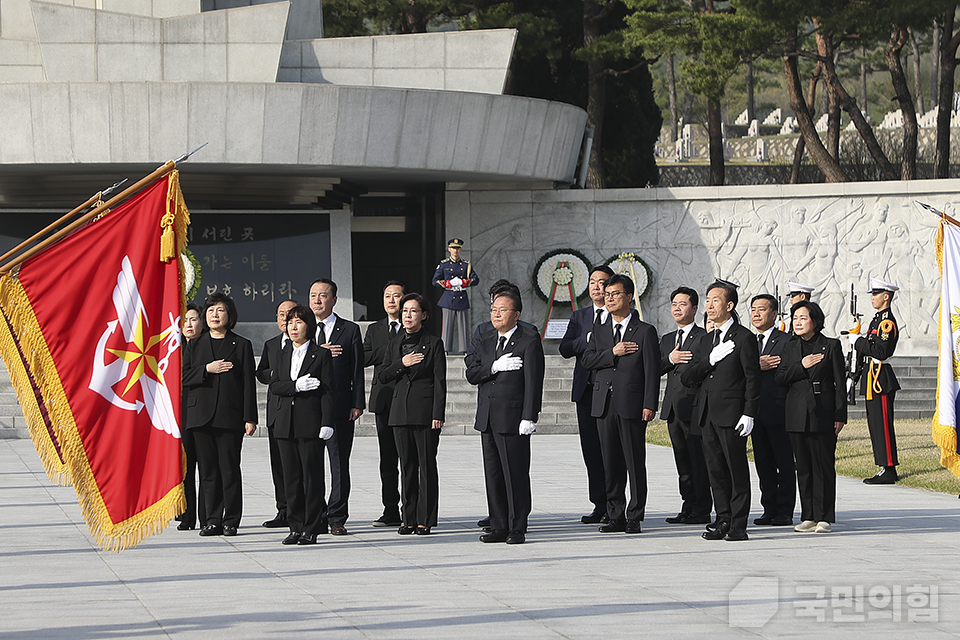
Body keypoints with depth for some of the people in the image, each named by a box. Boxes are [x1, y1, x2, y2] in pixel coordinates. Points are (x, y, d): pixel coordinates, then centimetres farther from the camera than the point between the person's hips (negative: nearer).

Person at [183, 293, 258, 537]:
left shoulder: (241, 345, 5)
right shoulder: (195, 345, 13)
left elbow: (248, 384, 1)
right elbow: (183, 377, 6)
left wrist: (249, 418, -5)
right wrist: (206, 369, -10)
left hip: (230, 416, -3)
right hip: (202, 415, 3)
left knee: (230, 469, -3)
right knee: (208, 470, 3)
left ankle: (231, 521, 3)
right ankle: (213, 520, 9)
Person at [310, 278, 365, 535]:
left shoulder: (349, 330, 6)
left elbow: (357, 370, 2)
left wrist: (357, 404, -5)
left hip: (339, 407, -2)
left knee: (339, 464, -1)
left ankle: (337, 518, 5)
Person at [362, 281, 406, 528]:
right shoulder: (374, 330, 16)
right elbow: (364, 358, 2)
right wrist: (392, 351, -8)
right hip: (383, 401, 4)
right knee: (387, 459, 4)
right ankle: (391, 511, 7)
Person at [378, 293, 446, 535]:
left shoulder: (434, 344, 0)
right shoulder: (395, 344, 14)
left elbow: (440, 382, -4)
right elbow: (383, 376, 10)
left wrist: (438, 415, -12)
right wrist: (402, 364, -8)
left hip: (425, 412, -5)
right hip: (401, 412, 5)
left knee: (427, 465, -3)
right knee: (407, 467, 6)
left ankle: (425, 520, 1)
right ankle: (409, 519, 11)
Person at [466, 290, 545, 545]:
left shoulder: (529, 342, -3)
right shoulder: (486, 344, 18)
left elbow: (533, 382, -9)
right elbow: (471, 375, 6)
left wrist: (529, 418, -16)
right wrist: (495, 366, -12)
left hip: (513, 419, -7)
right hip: (487, 419, 7)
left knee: (516, 475, -5)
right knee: (493, 475, 9)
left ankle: (517, 528, 0)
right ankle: (499, 527, 14)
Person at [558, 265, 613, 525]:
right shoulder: (579, 316, 16)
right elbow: (565, 348, 4)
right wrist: (588, 340, -10)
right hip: (586, 391, 4)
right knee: (591, 449, 4)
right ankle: (599, 505, 10)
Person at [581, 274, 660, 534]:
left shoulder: (645, 331, 2)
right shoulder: (600, 332, 16)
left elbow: (652, 371, -3)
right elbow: (587, 361, 4)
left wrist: (649, 405, -11)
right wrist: (612, 353, -11)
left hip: (632, 405, -4)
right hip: (604, 405, 5)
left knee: (635, 463, -2)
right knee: (611, 463, 6)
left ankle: (634, 517, 3)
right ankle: (616, 516, 12)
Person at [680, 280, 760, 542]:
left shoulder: (744, 338, -3)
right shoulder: (704, 341, 17)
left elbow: (753, 379, -7)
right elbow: (686, 378, 9)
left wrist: (749, 414, -13)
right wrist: (710, 360, -6)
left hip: (732, 413, -7)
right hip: (707, 414, 7)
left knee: (737, 469, -3)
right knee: (716, 471, 8)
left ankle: (738, 524, -1)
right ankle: (723, 520, 14)